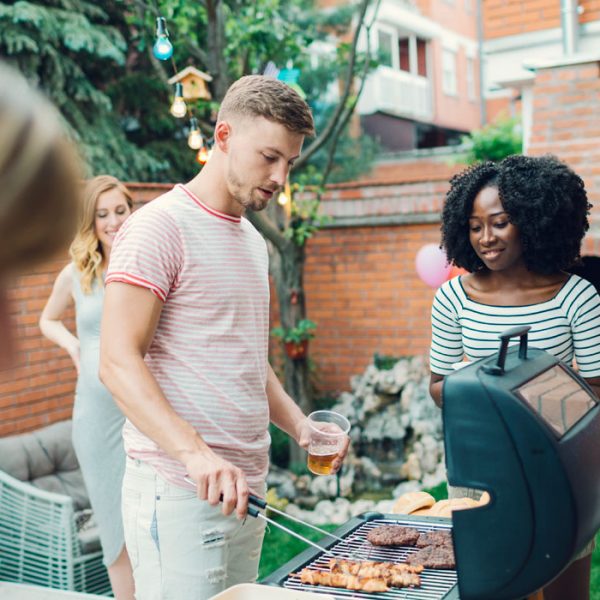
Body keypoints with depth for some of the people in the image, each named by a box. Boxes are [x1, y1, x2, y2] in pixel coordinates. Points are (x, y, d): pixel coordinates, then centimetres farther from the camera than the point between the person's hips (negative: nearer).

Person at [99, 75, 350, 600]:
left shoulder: (253, 241, 16)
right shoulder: (160, 227, -9)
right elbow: (118, 362, -17)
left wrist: (298, 424, 6)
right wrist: (195, 453, -29)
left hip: (244, 487, 8)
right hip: (178, 491, -8)